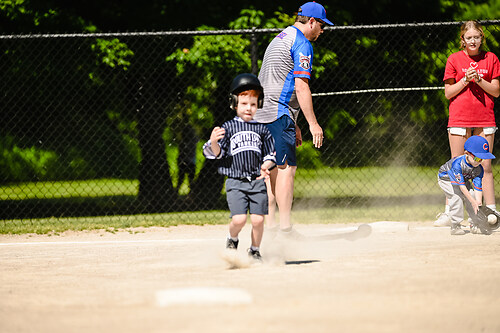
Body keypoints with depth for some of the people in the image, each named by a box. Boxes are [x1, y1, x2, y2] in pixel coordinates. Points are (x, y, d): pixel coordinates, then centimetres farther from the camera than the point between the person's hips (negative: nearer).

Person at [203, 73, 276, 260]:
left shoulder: (262, 129, 10)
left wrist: (266, 165, -6)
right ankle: (232, 240, 19)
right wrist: (213, 142, -21)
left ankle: (255, 251, 18)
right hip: (235, 182, -2)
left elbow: (271, 154, 14)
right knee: (239, 219, -14)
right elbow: (216, 153, 0)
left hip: (257, 182, 2)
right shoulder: (228, 128, 4)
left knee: (258, 219, -5)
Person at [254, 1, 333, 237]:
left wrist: (292, 124, 28)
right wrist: (313, 124, -16)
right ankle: (285, 229, -17)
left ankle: (270, 226, 12)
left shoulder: (280, 39, 24)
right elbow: (301, 87, -16)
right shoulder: (302, 43, -8)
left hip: (262, 114, 10)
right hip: (279, 115, -10)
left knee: (272, 169, 12)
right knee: (286, 168, -12)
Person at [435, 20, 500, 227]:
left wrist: (479, 80, -11)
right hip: (459, 119, -1)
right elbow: (448, 93, 1)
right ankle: (449, 213, 2)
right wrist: (465, 80, -13)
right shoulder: (454, 59, 3)